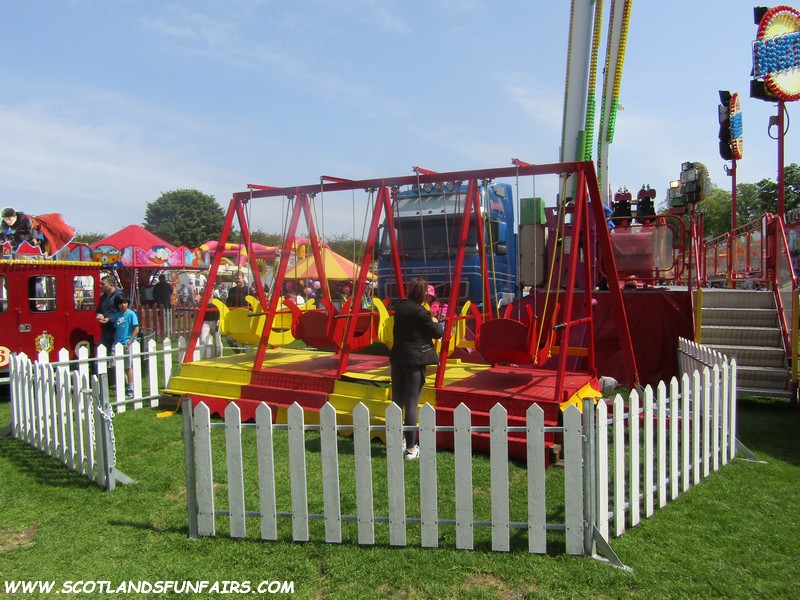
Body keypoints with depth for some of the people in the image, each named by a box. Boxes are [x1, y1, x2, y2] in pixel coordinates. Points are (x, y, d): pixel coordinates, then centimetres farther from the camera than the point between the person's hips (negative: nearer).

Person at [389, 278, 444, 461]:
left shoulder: (400, 307, 5)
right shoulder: (420, 312, -15)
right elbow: (438, 333, -8)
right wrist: (435, 322, 13)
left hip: (397, 358, 7)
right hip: (415, 361, -7)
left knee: (397, 401, 15)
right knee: (411, 404, -3)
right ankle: (411, 449, 2)